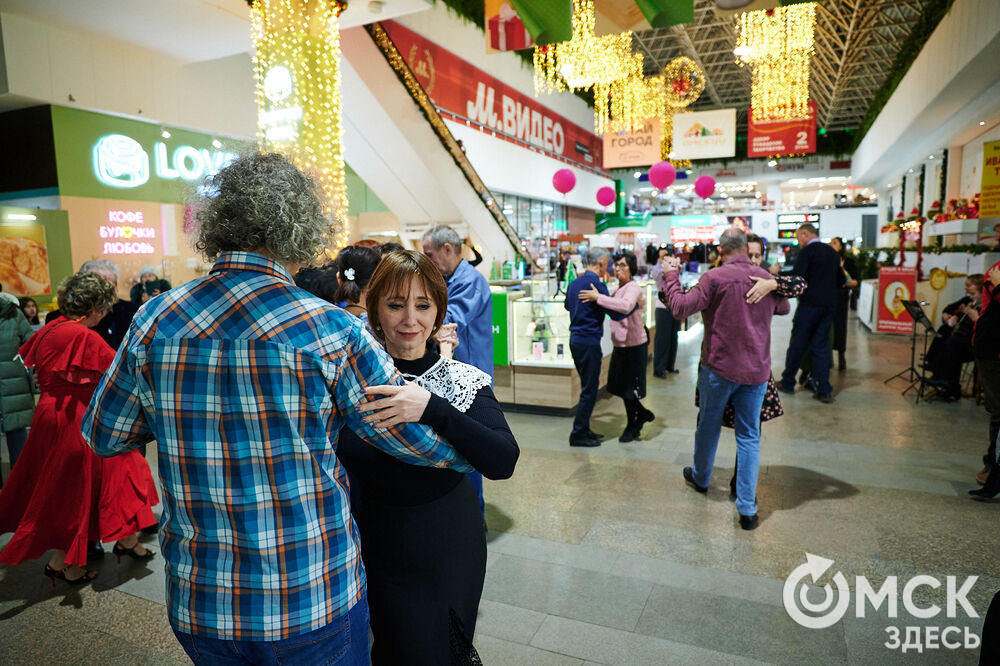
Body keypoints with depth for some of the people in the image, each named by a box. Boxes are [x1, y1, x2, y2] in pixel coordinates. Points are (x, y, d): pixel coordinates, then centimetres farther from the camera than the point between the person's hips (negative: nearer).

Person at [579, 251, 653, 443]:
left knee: (627, 387, 1)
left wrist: (598, 297, -38)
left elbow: (626, 306, -38)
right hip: (621, 345, 8)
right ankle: (643, 414, 33)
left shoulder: (633, 288, -17)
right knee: (619, 386, 14)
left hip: (634, 345, -8)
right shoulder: (618, 289, 10)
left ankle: (633, 427, 20)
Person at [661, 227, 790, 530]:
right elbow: (784, 308, 20)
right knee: (749, 436, 9)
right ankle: (747, 509, 10)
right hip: (756, 369, 3)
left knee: (709, 425, 18)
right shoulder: (766, 278, 2)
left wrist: (671, 275, -4)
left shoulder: (714, 278, -14)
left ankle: (700, 478, 40)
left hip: (720, 366, -3)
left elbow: (681, 307, -17)